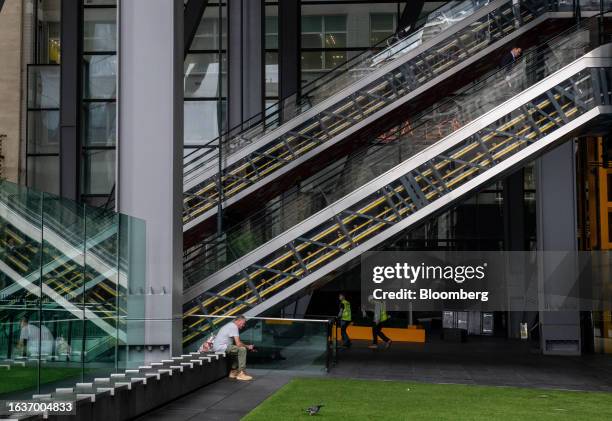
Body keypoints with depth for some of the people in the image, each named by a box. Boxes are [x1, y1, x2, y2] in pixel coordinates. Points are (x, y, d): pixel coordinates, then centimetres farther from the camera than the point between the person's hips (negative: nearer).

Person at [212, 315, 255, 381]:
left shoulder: (231, 325, 20)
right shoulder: (234, 327, -12)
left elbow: (236, 342, 25)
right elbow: (238, 344, -18)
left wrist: (247, 346, 14)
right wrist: (248, 347, -2)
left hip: (217, 347, 11)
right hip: (221, 347, -11)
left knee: (237, 350, 25)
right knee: (242, 350, -17)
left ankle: (233, 372, 21)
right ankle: (241, 373, -13)